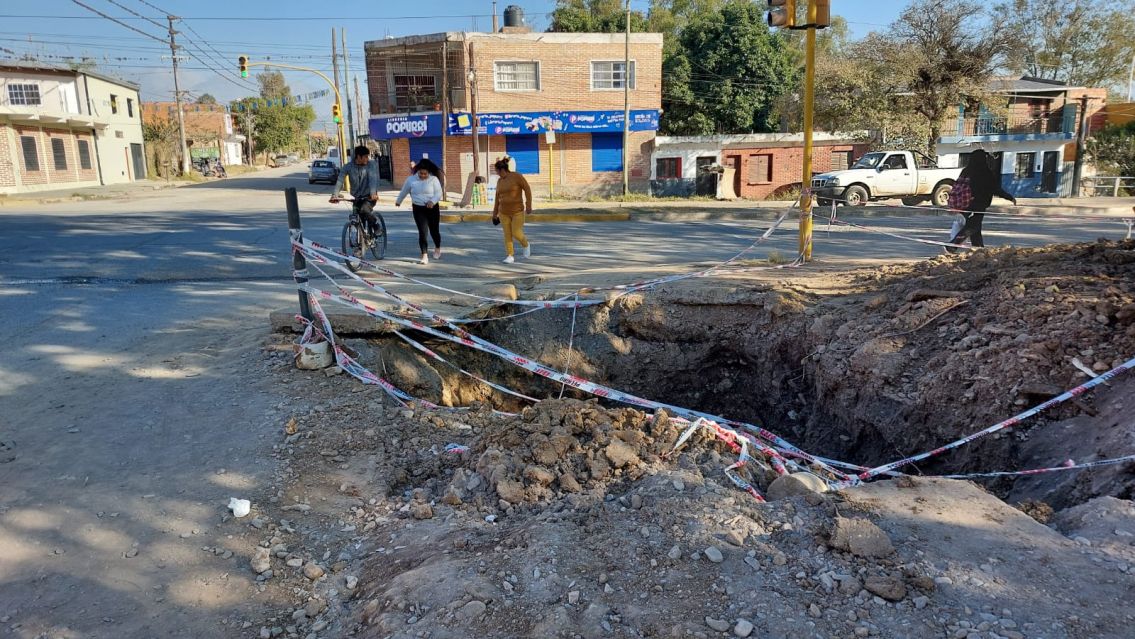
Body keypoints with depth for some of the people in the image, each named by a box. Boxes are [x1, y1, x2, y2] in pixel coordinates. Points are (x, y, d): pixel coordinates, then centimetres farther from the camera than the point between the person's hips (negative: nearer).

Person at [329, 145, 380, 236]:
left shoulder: (371, 164, -10)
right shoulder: (348, 167, -6)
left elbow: (373, 179, -25)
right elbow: (340, 181, -16)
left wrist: (373, 193, -43)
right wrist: (335, 195, -33)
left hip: (369, 197, -3)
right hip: (357, 198, 3)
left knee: (365, 209, -32)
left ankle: (376, 227, -8)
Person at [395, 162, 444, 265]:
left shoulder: (433, 179, -5)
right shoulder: (411, 179, 0)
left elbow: (439, 193, -11)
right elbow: (404, 191, 15)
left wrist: (432, 201, -29)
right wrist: (398, 201, 29)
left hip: (432, 208, 0)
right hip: (418, 209, 0)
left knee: (434, 230, 10)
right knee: (422, 232, -9)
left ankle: (437, 249, 40)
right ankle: (424, 256, -8)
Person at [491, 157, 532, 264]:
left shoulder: (517, 176, -12)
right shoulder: (500, 181, 6)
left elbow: (527, 189, -13)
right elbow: (498, 198, 12)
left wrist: (529, 205, -18)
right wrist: (495, 213, 13)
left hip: (517, 211, -5)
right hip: (504, 212, 5)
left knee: (516, 234, -9)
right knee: (507, 234, -1)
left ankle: (526, 245, 21)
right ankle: (510, 256, 4)